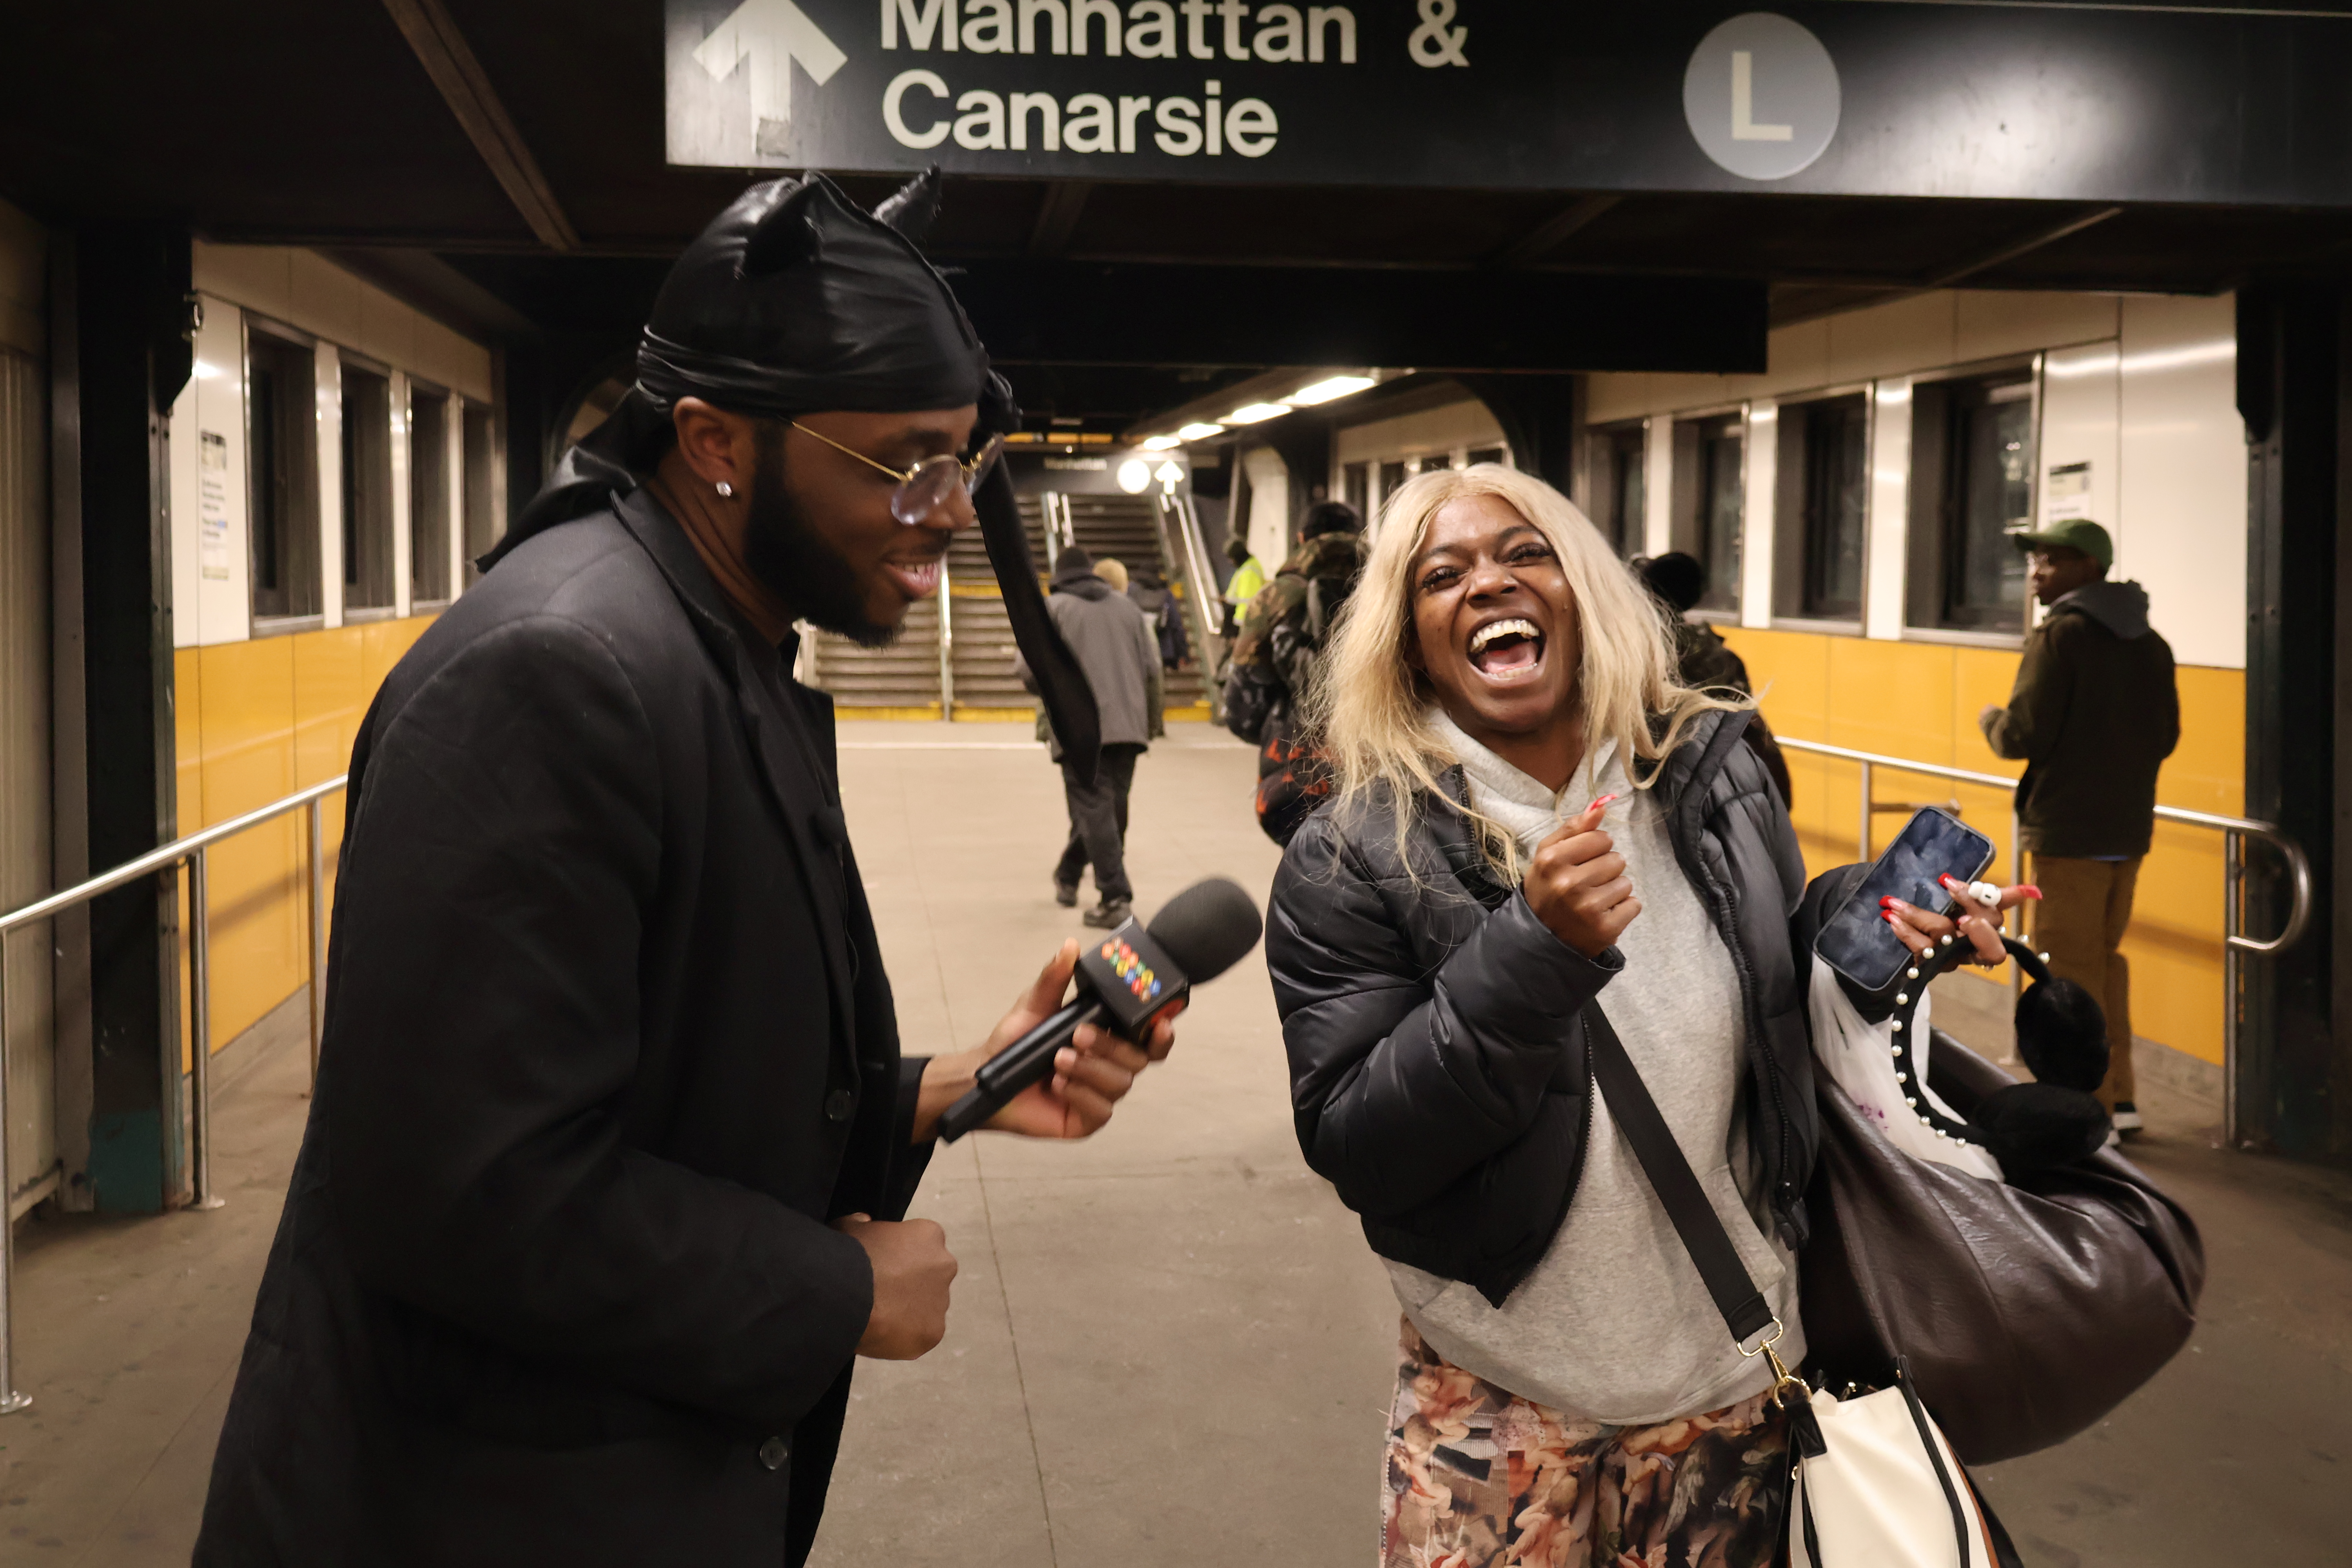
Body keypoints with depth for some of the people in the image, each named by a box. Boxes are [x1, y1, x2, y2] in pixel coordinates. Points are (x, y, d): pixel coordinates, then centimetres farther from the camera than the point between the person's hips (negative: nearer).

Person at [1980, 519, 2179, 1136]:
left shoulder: (2058, 638, -13)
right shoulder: (2150, 644, 10)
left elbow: (2024, 738, -17)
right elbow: (2165, 738, 13)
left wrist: (1990, 719, 3)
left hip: (2068, 830, -8)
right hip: (2129, 829, 8)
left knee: (2070, 971, 0)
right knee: (2106, 959, 19)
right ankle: (2119, 1096, 24)